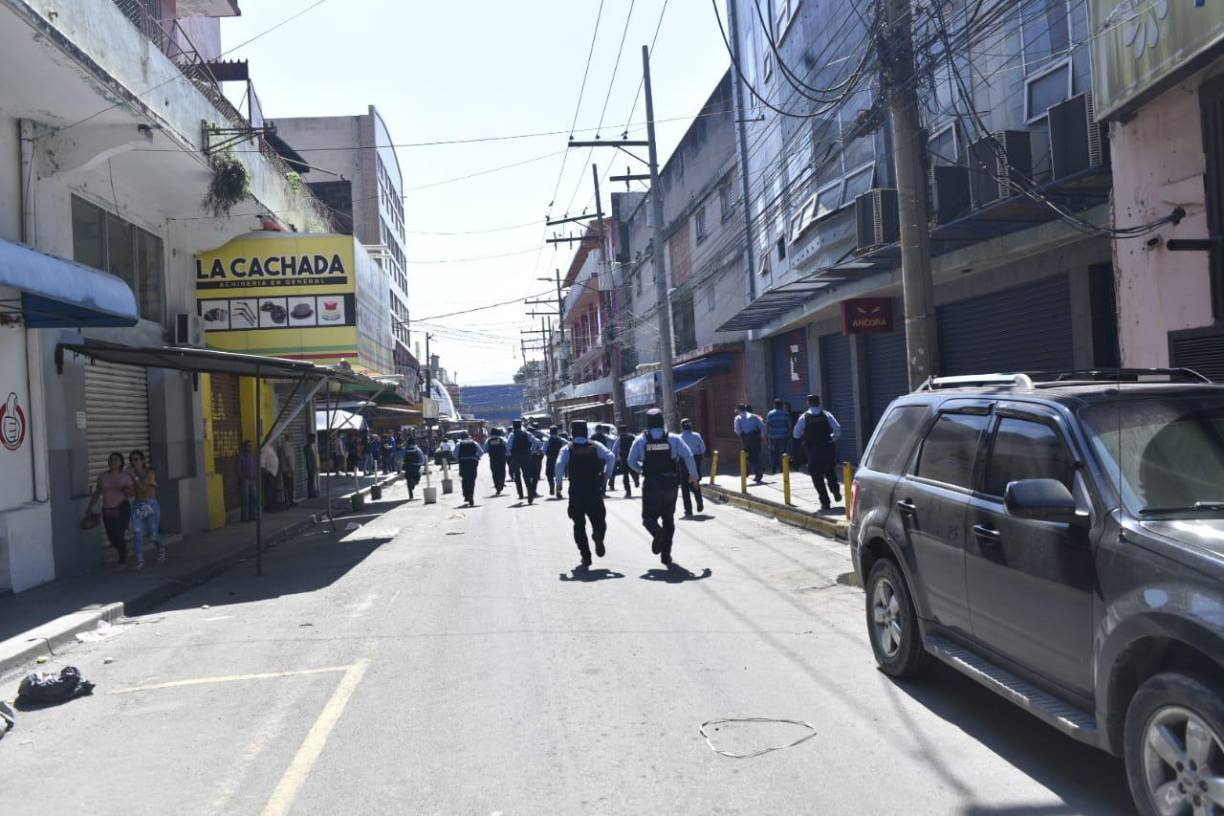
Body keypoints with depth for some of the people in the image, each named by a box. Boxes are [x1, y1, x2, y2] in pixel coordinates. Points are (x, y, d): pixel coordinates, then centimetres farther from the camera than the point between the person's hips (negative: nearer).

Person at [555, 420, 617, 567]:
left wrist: (559, 482, -5)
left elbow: (560, 464, -16)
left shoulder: (567, 449, -1)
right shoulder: (595, 446, 3)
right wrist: (607, 474, 2)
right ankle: (598, 536, -23)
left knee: (579, 524, 10)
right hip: (595, 489, 1)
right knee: (598, 519, 11)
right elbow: (611, 457, -9)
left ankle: (585, 555, 2)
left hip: (576, 490, -1)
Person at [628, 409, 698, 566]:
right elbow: (689, 457, -8)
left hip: (651, 484, -1)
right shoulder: (674, 439, -1)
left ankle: (658, 532, -24)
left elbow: (631, 462, 0)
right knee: (668, 519, 14)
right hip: (670, 484, 1)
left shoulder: (640, 440, -2)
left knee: (649, 517, 10)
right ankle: (666, 554, 10)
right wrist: (693, 475, 4)